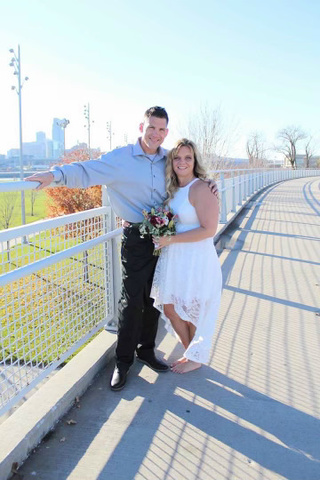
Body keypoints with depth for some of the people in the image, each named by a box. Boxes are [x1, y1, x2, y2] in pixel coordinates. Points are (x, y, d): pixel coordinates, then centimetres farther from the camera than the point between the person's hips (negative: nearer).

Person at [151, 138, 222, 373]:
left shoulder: (200, 189, -16)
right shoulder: (173, 189, 8)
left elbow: (208, 230, -21)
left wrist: (171, 239, -22)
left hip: (196, 260, -8)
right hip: (173, 259, 8)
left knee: (192, 312, 8)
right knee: (170, 309, 15)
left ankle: (196, 358, 33)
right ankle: (191, 352, 38)